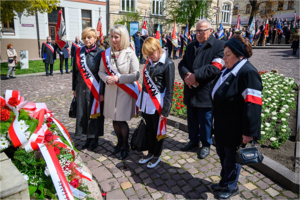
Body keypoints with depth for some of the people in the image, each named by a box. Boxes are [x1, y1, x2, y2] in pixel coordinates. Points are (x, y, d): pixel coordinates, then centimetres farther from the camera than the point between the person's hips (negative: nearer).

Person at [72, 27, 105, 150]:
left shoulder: (100, 53, -8)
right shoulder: (79, 52, 5)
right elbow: (75, 71, 10)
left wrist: (102, 92, -13)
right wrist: (74, 88, 10)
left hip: (95, 89, -4)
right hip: (81, 88, 4)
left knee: (95, 112, 6)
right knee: (83, 113, 10)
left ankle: (95, 138, 25)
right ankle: (88, 137, 28)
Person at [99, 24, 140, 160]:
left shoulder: (130, 54, -9)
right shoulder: (107, 53, 4)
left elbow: (135, 75, -11)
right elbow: (101, 71, 9)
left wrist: (118, 79, -18)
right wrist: (106, 78, -12)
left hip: (125, 92, -4)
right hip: (111, 91, 4)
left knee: (122, 121, 1)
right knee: (115, 120, 14)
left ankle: (125, 146, 24)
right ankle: (119, 142, 37)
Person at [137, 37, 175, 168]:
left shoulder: (168, 64, -14)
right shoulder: (150, 62, 4)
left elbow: (169, 90, -13)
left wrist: (165, 110, -14)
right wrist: (141, 102, 13)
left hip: (158, 103, -6)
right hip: (147, 102, 6)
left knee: (158, 130, 10)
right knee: (149, 129, 18)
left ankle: (157, 155, 29)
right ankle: (150, 152, 36)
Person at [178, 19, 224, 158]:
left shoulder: (219, 46, -7)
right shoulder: (190, 46, 14)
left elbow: (215, 67, -18)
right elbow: (182, 64, 7)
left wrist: (195, 76, -22)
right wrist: (186, 75, -14)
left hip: (205, 92, -6)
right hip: (190, 91, 6)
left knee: (205, 120, 7)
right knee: (191, 119, 18)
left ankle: (206, 145, 27)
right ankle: (193, 140, 37)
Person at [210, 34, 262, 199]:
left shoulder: (248, 73, -21)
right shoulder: (228, 70, 8)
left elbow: (253, 105, -24)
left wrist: (249, 132, -24)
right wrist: (215, 120, 22)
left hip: (234, 129, -8)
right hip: (221, 126, 9)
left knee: (231, 157, 10)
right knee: (222, 154, 22)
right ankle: (225, 181, 44)